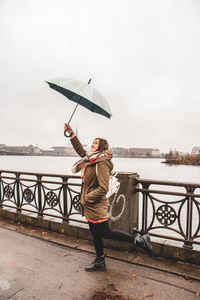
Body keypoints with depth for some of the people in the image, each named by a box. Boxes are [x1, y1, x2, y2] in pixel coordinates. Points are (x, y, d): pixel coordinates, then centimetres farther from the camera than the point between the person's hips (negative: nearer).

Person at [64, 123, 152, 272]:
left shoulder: (102, 163, -22)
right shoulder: (92, 159, 5)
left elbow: (103, 188, -26)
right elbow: (80, 150, 20)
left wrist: (87, 198, -16)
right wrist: (71, 133, 19)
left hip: (97, 208, -9)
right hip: (91, 208, 9)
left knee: (106, 233, 4)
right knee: (96, 234, 19)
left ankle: (139, 240, 12)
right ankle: (100, 262, 36)